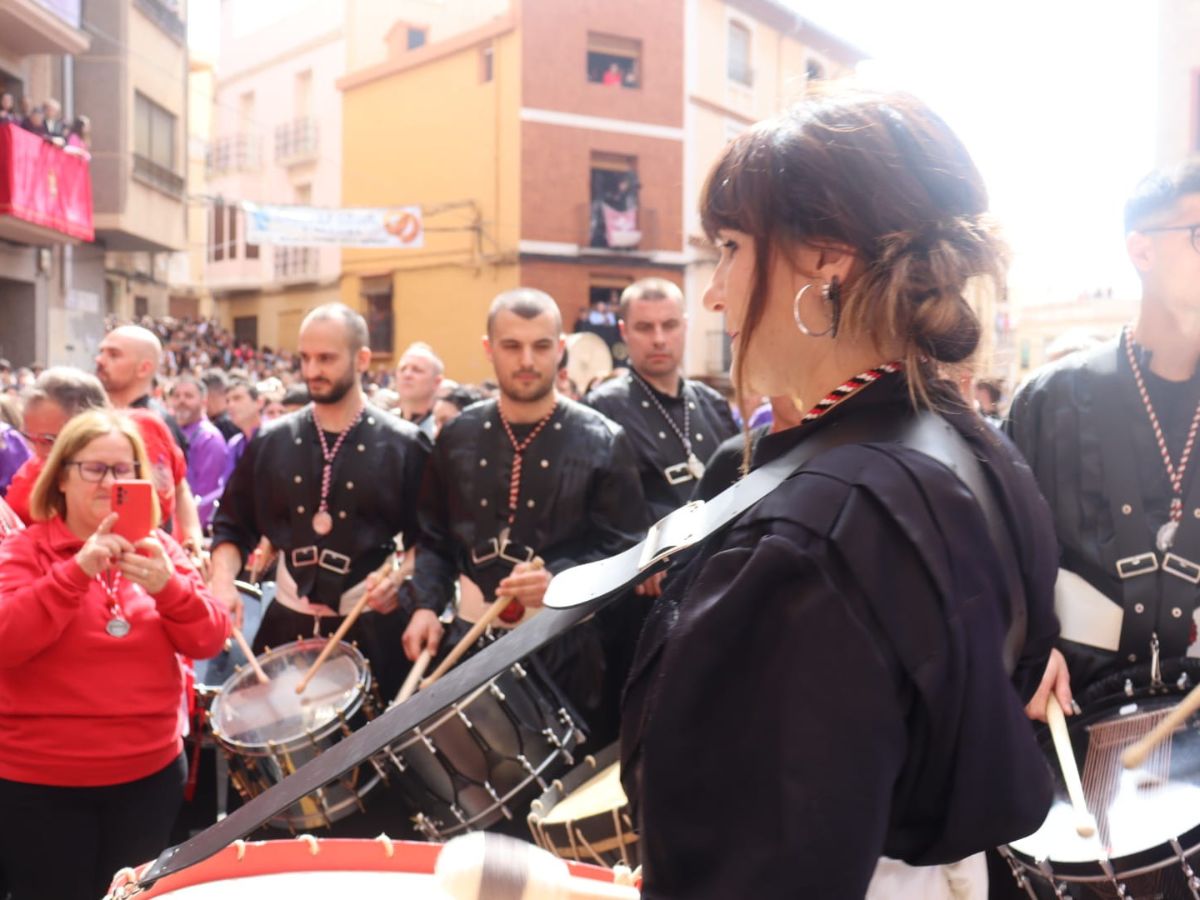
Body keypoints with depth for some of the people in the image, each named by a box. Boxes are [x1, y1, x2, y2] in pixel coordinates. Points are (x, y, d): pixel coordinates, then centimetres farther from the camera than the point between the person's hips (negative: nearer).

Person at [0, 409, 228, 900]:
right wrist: (78, 570, -29)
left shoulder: (157, 547, 4)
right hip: (41, 782, -3)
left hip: (150, 773, 4)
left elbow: (209, 639, -4)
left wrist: (168, 585, -22)